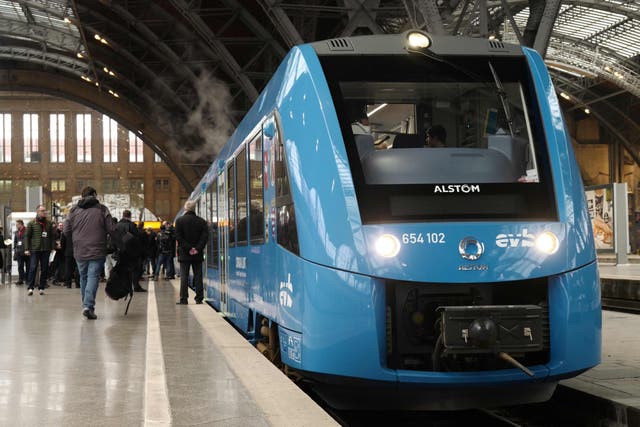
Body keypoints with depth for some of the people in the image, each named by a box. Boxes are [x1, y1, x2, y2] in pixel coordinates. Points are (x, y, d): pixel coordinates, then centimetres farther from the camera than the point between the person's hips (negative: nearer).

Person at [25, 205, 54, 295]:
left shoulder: (49, 223, 9)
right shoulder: (32, 223, 0)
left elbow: (52, 236, 10)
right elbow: (27, 236, 0)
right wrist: (26, 249, -6)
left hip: (46, 250, 3)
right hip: (34, 250, -3)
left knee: (44, 269, 4)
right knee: (33, 268, -7)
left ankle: (41, 288, 11)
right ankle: (30, 287, -3)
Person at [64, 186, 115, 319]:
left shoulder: (74, 210, 6)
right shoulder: (102, 209, -2)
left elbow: (66, 230, 5)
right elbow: (110, 229, -7)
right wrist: (101, 236, 15)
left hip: (79, 252, 3)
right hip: (97, 251, -3)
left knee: (83, 277, 16)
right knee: (93, 277, -4)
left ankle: (86, 305, 21)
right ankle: (88, 306, -17)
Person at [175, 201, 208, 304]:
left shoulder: (179, 220, -3)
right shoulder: (202, 221, 3)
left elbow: (179, 237, -10)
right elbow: (205, 237, -4)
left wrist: (188, 248, -10)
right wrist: (198, 248, -8)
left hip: (184, 254, -2)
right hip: (198, 254, 2)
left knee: (184, 277, 1)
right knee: (198, 276, 5)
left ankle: (183, 299, -1)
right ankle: (199, 299, 4)